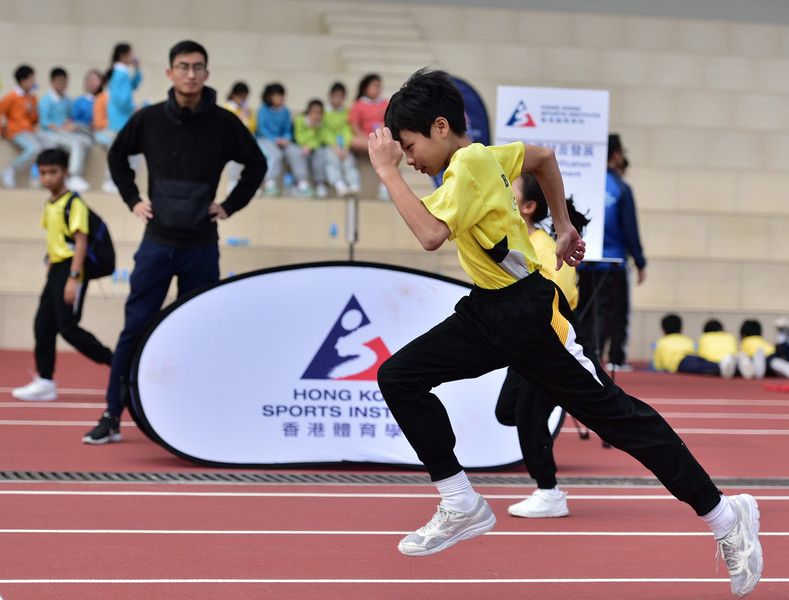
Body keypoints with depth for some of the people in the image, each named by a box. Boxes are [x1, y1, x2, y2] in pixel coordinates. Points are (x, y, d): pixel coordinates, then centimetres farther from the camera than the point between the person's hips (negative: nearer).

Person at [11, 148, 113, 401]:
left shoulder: (73, 203, -12)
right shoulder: (50, 205, 14)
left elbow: (81, 241, -17)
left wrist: (73, 278, -22)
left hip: (71, 268, -9)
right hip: (56, 269, 9)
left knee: (68, 327, -10)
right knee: (43, 325, 6)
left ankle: (117, 364, -1)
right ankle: (44, 381, 12)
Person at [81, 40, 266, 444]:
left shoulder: (224, 123, -3)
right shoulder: (148, 120, -1)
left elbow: (256, 164, 11)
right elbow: (117, 156, 16)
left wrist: (230, 205, 4)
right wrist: (132, 200, 8)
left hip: (202, 248, 0)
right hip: (157, 243, 0)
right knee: (135, 330, -3)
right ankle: (112, 418, 1)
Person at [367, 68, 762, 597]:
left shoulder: (469, 163, -19)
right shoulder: (478, 157, 8)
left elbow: (431, 234, -33)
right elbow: (543, 156, 26)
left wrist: (388, 171, -25)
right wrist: (564, 227, 28)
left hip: (532, 314, -9)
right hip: (487, 311, 9)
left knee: (612, 413, -3)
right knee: (399, 377, -3)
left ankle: (725, 516, 9)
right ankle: (463, 507, 2)